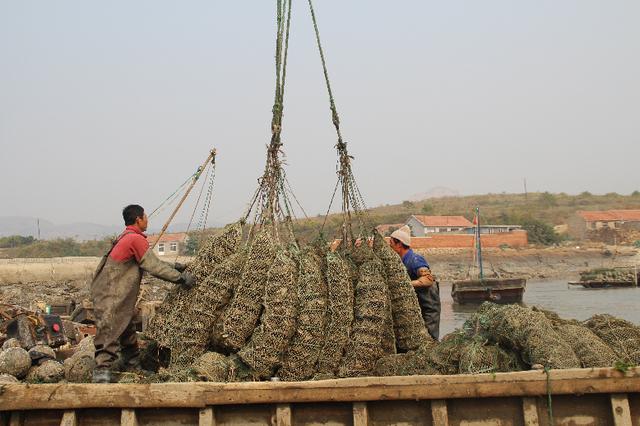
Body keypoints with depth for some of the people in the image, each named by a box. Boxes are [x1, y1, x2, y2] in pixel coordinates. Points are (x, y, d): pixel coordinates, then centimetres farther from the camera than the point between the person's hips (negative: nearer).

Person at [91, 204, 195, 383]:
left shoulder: (126, 237, 15)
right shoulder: (136, 239, -16)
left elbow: (150, 263, 21)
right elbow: (154, 267, -14)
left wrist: (173, 267, 17)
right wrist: (181, 278, -6)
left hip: (119, 300, 10)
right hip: (110, 301, -10)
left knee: (128, 336, 21)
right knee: (109, 341, -12)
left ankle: (133, 369, 34)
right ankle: (101, 376, -14)